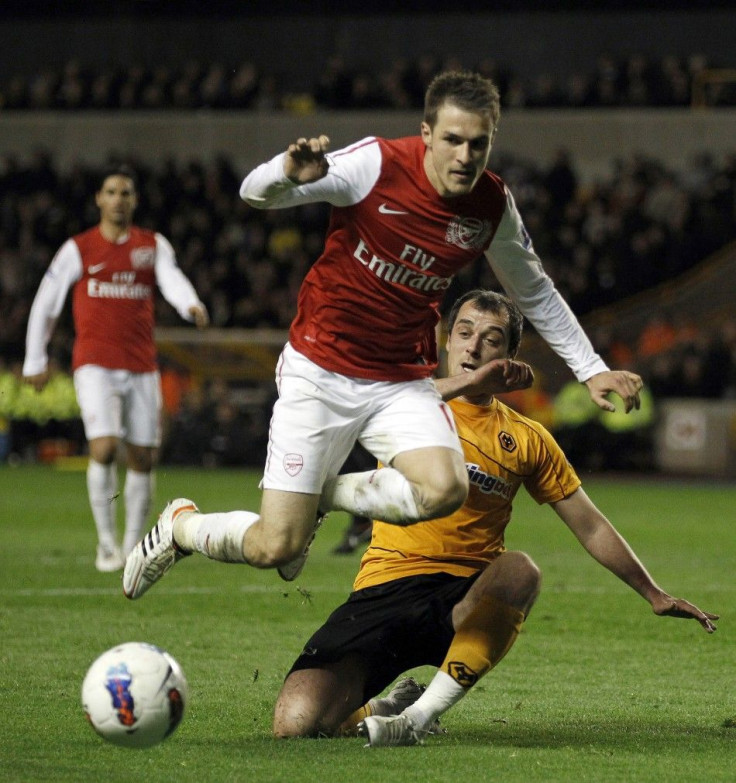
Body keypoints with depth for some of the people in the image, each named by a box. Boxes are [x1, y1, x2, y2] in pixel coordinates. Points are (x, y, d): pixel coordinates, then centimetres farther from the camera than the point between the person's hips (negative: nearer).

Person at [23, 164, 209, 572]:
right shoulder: (78, 249, 4)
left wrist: (191, 305, -34)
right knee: (104, 449, -18)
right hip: (95, 365, -3)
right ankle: (106, 543, -6)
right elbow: (45, 303, 9)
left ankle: (133, 548, 18)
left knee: (142, 458, 5)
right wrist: (35, 360, 8)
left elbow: (172, 279, -12)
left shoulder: (153, 246, 8)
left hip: (141, 366, 3)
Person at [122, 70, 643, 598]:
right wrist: (288, 174, -37)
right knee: (274, 548, -9)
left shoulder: (494, 207, -4)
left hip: (404, 382, 4)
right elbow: (255, 194, -14)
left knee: (445, 490, -27)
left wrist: (592, 369, 14)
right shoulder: (376, 164, -17)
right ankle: (180, 525, 25)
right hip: (321, 371, -4)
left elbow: (535, 293, 15)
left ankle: (323, 494, 2)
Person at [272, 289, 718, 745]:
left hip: (467, 600, 1)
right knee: (296, 720, -22)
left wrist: (655, 595, 20)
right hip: (386, 587, -1)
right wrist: (461, 384, -30)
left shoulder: (527, 439, 13)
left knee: (519, 569, -36)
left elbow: (591, 527, 21)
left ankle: (420, 716, -28)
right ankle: (386, 707, 14)